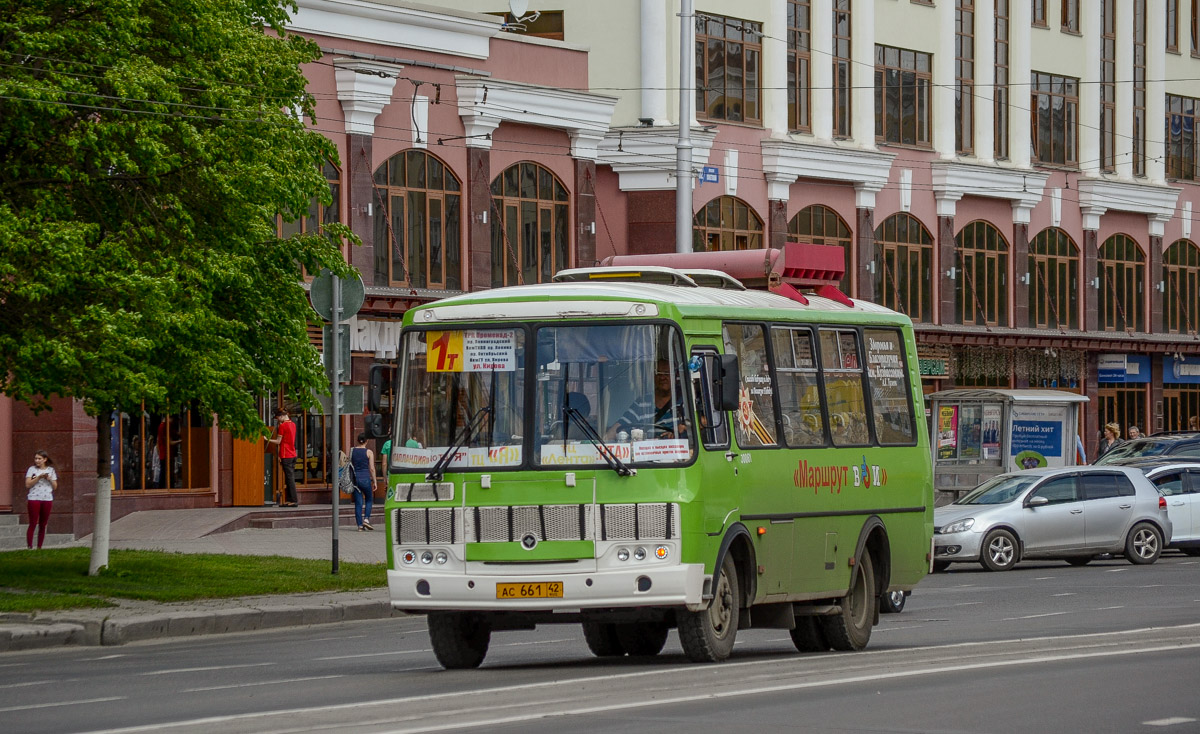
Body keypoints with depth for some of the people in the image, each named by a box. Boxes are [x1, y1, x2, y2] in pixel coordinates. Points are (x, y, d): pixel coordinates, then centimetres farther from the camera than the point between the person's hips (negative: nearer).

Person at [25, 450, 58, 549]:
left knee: (43, 525, 4)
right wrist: (39, 477, -14)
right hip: (34, 499, -3)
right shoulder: (32, 469, 3)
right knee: (33, 524, -8)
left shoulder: (51, 470, 10)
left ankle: (39, 548, 8)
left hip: (47, 499, 3)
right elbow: (27, 485, -6)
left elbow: (55, 487, 11)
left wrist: (49, 479, -7)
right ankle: (29, 547, -9)